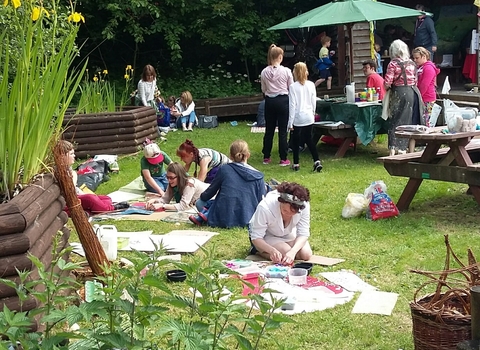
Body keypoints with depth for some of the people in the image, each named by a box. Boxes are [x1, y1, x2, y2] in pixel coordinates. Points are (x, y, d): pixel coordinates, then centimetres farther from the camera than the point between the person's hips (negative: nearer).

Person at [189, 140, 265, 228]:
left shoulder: (224, 169, -2)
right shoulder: (258, 176, 0)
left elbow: (211, 191, 10)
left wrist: (202, 197, 32)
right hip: (247, 220, 1)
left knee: (200, 203, 25)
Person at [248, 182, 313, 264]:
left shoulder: (304, 205, -31)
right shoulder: (265, 207, -39)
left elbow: (303, 234, -23)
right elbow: (256, 238, -31)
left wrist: (293, 252, -42)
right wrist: (272, 250, -49)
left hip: (289, 234, 4)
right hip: (266, 235, -4)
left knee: (306, 254, -14)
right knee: (286, 252, -28)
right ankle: (258, 250, -2)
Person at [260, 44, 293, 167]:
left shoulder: (264, 72, -1)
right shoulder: (286, 71, -10)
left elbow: (263, 90, 6)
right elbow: (291, 88, -1)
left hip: (269, 101, 3)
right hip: (282, 100, -3)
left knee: (269, 129, 12)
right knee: (282, 130, 2)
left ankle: (266, 157, 20)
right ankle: (283, 159, 5)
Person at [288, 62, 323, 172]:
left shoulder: (293, 87, -12)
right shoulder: (311, 85, 0)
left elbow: (292, 105, -11)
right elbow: (314, 102, 6)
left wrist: (290, 122, -6)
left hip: (298, 118, -4)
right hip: (309, 117, 4)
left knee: (295, 141, 9)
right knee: (309, 139, 14)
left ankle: (296, 164, 14)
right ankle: (317, 161, 5)